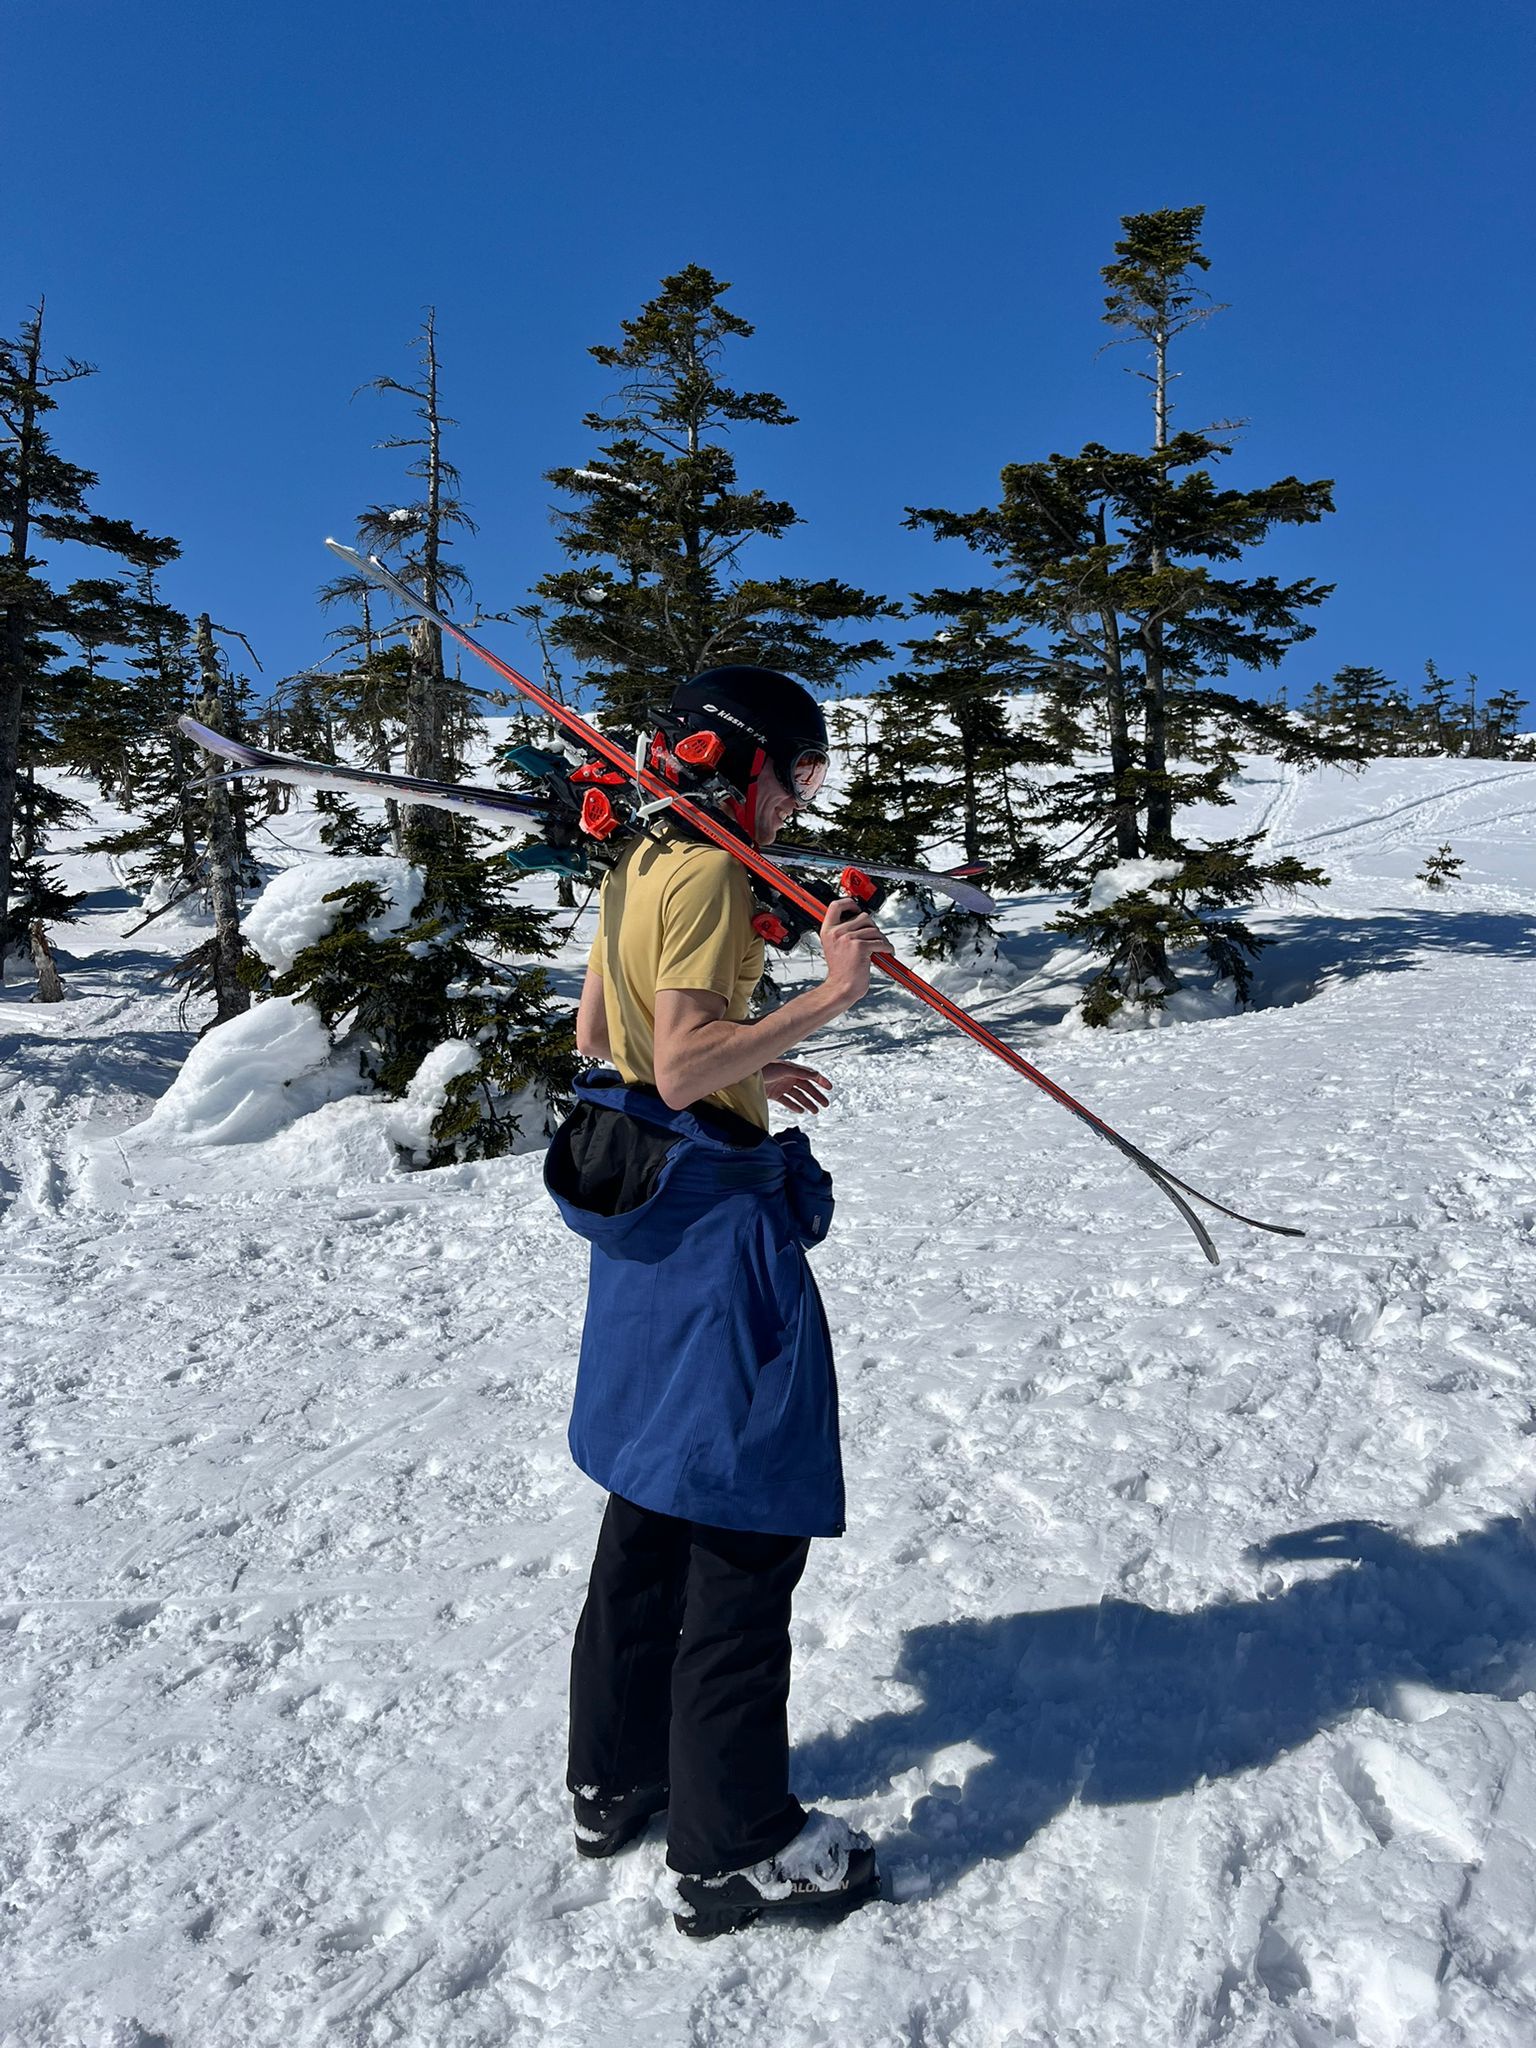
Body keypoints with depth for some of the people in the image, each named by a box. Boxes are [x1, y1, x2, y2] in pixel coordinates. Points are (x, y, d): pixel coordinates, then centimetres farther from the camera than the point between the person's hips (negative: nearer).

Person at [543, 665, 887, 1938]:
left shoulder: (637, 866, 13)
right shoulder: (707, 875, -16)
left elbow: (595, 1037, 18)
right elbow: (683, 1069, -24)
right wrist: (827, 999, -25)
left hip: (643, 1207, 10)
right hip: (715, 1219, -10)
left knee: (658, 1503, 20)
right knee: (748, 1523, 1)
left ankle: (617, 1777, 35)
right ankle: (733, 1846, 15)